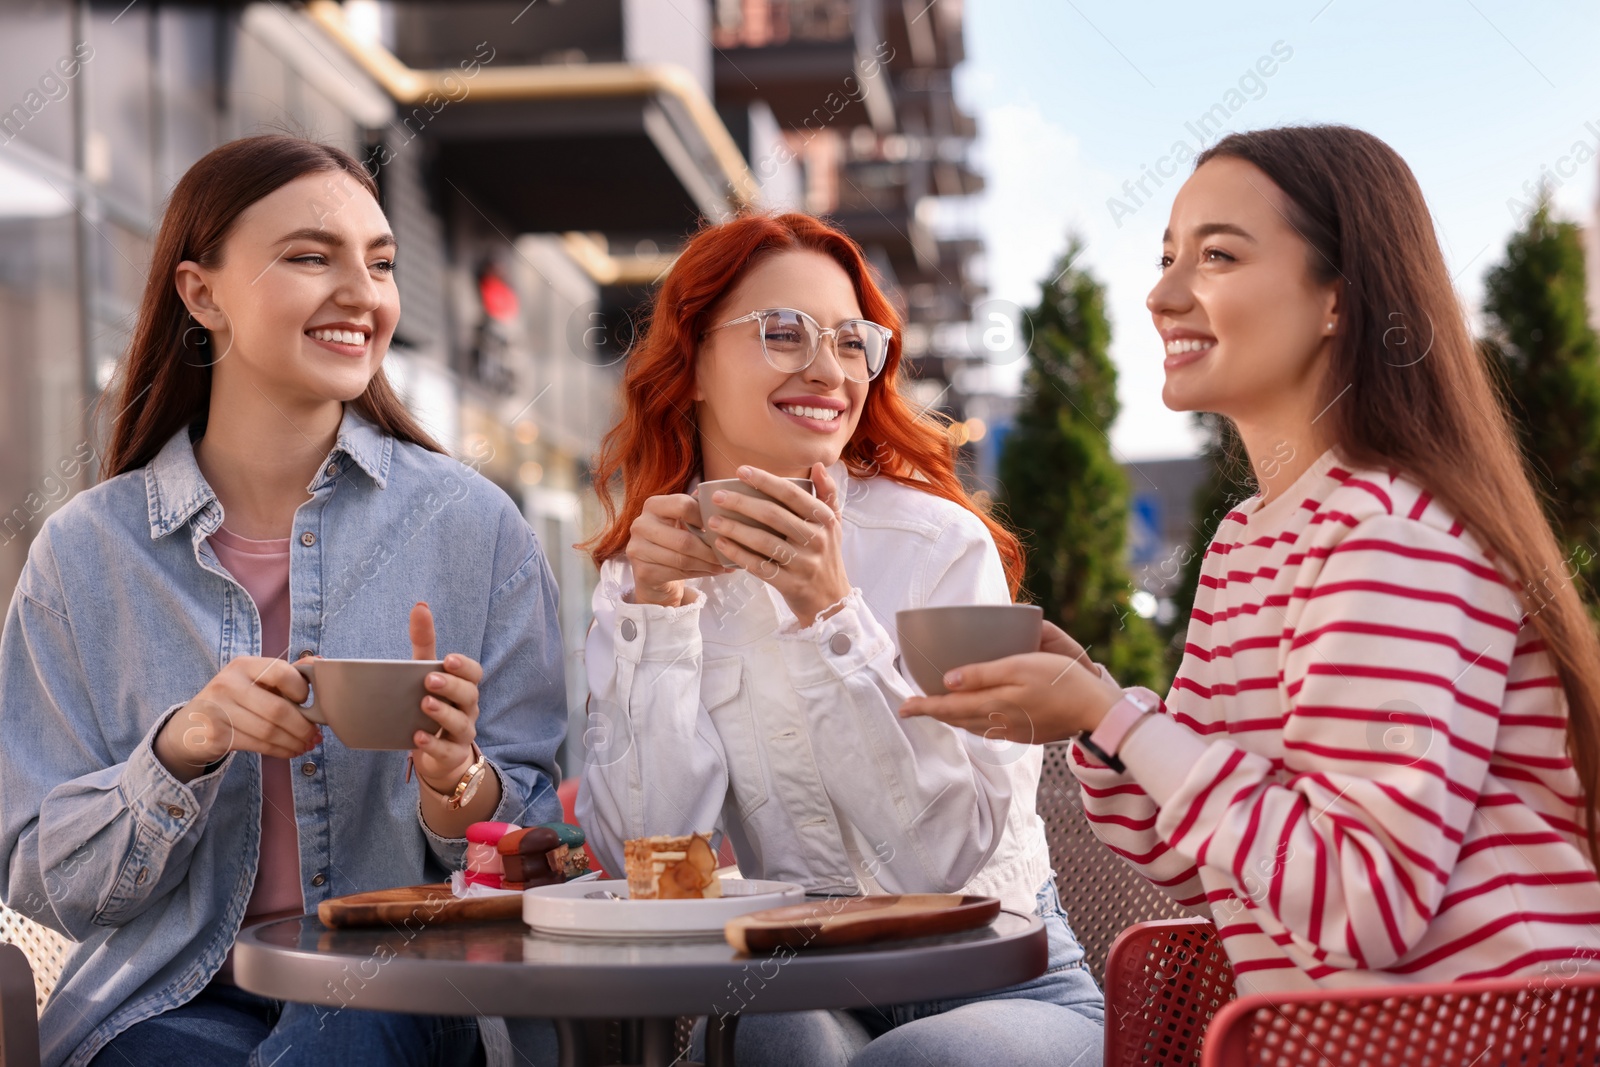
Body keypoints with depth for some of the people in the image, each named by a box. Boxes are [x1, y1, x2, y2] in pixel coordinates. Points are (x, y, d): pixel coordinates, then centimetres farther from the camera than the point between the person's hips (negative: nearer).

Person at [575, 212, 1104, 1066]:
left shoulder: (943, 544, -9)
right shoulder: (636, 572, 2)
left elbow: (948, 853, -17)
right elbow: (646, 860, -8)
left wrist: (830, 611, -24)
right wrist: (659, 607, -15)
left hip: (997, 983, -1)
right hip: (786, 988, 2)